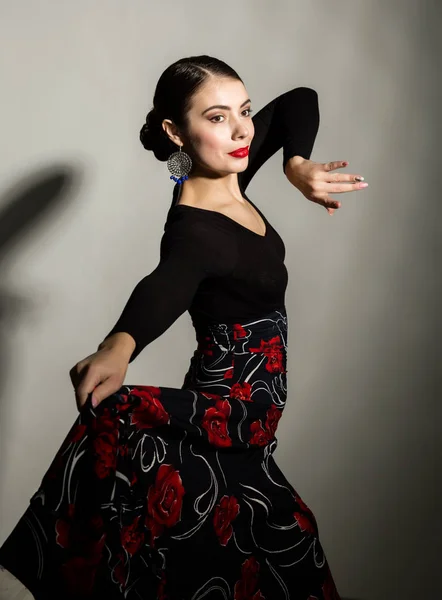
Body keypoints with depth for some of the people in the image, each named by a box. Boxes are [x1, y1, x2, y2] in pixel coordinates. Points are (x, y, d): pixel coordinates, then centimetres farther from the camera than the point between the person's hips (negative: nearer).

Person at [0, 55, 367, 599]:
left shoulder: (229, 173, -2)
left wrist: (297, 166, -11)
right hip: (226, 425, -10)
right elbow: (165, 288, -49)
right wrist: (119, 344, -70)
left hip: (242, 434, 10)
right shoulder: (193, 228, -26)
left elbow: (300, 101, 9)